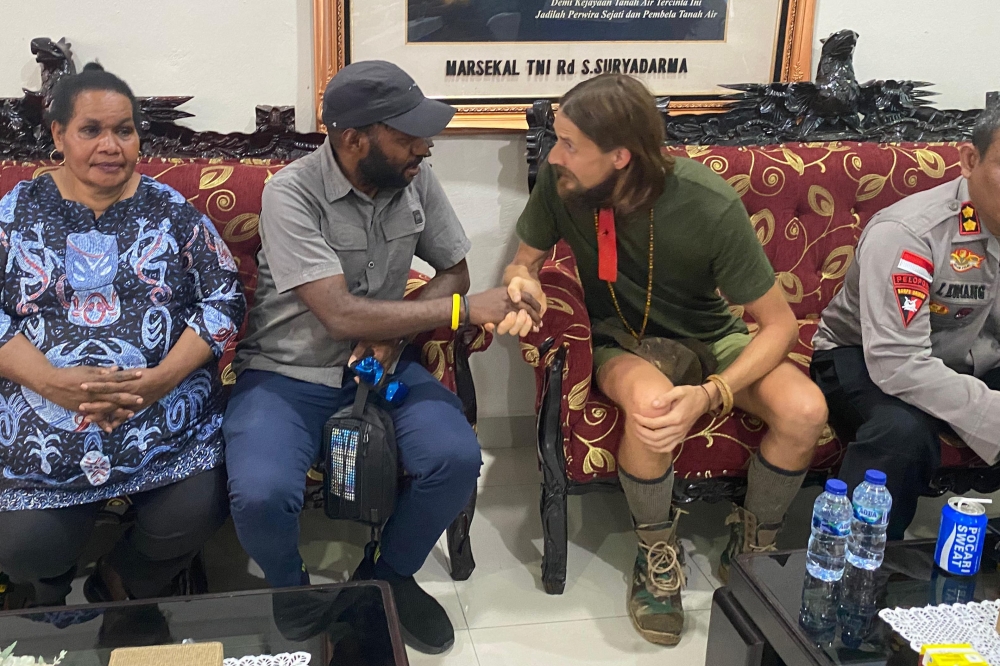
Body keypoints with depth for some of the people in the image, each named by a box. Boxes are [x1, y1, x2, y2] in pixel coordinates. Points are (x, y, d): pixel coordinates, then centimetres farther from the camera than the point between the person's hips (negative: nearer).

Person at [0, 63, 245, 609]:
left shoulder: (171, 211, 6)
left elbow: (224, 301, 1)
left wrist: (162, 377, -15)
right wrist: (53, 382, -16)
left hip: (166, 413, 0)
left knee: (192, 516, -20)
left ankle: (119, 584, 16)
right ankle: (50, 599, 23)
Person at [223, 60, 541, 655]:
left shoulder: (417, 182, -3)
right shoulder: (291, 194, -19)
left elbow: (454, 271, 7)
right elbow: (342, 315, -26)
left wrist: (393, 330, -13)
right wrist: (463, 309, -24)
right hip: (288, 374, -4)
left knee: (457, 459, -22)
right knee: (262, 496, -30)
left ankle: (388, 575, 9)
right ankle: (291, 593, 8)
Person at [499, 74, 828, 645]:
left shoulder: (709, 205, -27)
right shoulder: (558, 180, -20)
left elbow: (780, 323, -20)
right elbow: (528, 259, 0)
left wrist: (710, 395, -35)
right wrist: (523, 282, -27)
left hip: (710, 336, 0)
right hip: (623, 340, 0)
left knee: (805, 411, -27)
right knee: (651, 403, -37)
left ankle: (752, 547, 3)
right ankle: (658, 553, -7)